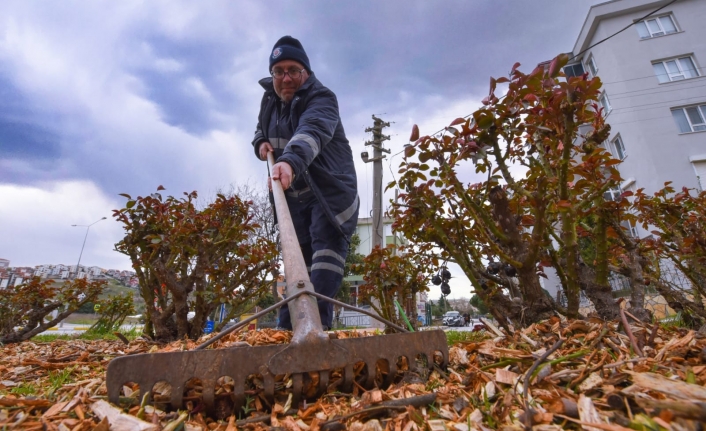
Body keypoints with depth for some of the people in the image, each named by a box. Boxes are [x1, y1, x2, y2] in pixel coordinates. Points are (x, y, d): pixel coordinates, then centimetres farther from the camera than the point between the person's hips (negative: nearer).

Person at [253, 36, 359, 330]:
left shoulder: (321, 99, -16)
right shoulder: (269, 100, 8)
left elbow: (311, 132, -38)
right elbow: (261, 129, 26)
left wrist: (290, 160, -58)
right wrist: (261, 143, 1)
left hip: (331, 191, -6)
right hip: (293, 195, 7)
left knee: (326, 257, -18)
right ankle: (287, 330, 19)